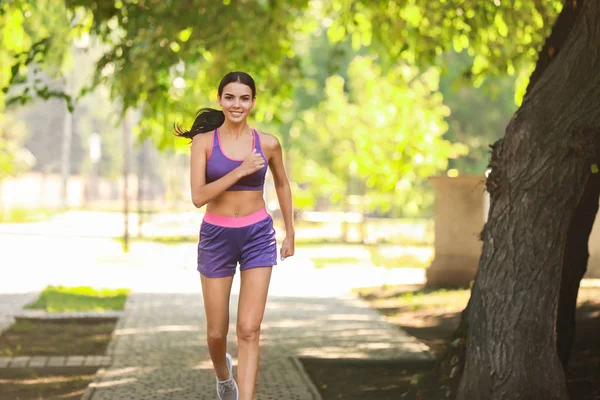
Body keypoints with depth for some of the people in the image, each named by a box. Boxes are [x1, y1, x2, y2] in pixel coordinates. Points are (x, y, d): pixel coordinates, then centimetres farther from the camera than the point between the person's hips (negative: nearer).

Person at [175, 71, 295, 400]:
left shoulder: (267, 143, -1)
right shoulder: (204, 142, -5)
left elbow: (281, 185, 17)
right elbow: (198, 197, -14)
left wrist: (290, 233, 21)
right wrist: (240, 171, -22)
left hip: (258, 237, 0)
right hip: (216, 237, 0)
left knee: (249, 330, -10)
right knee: (217, 332, 11)